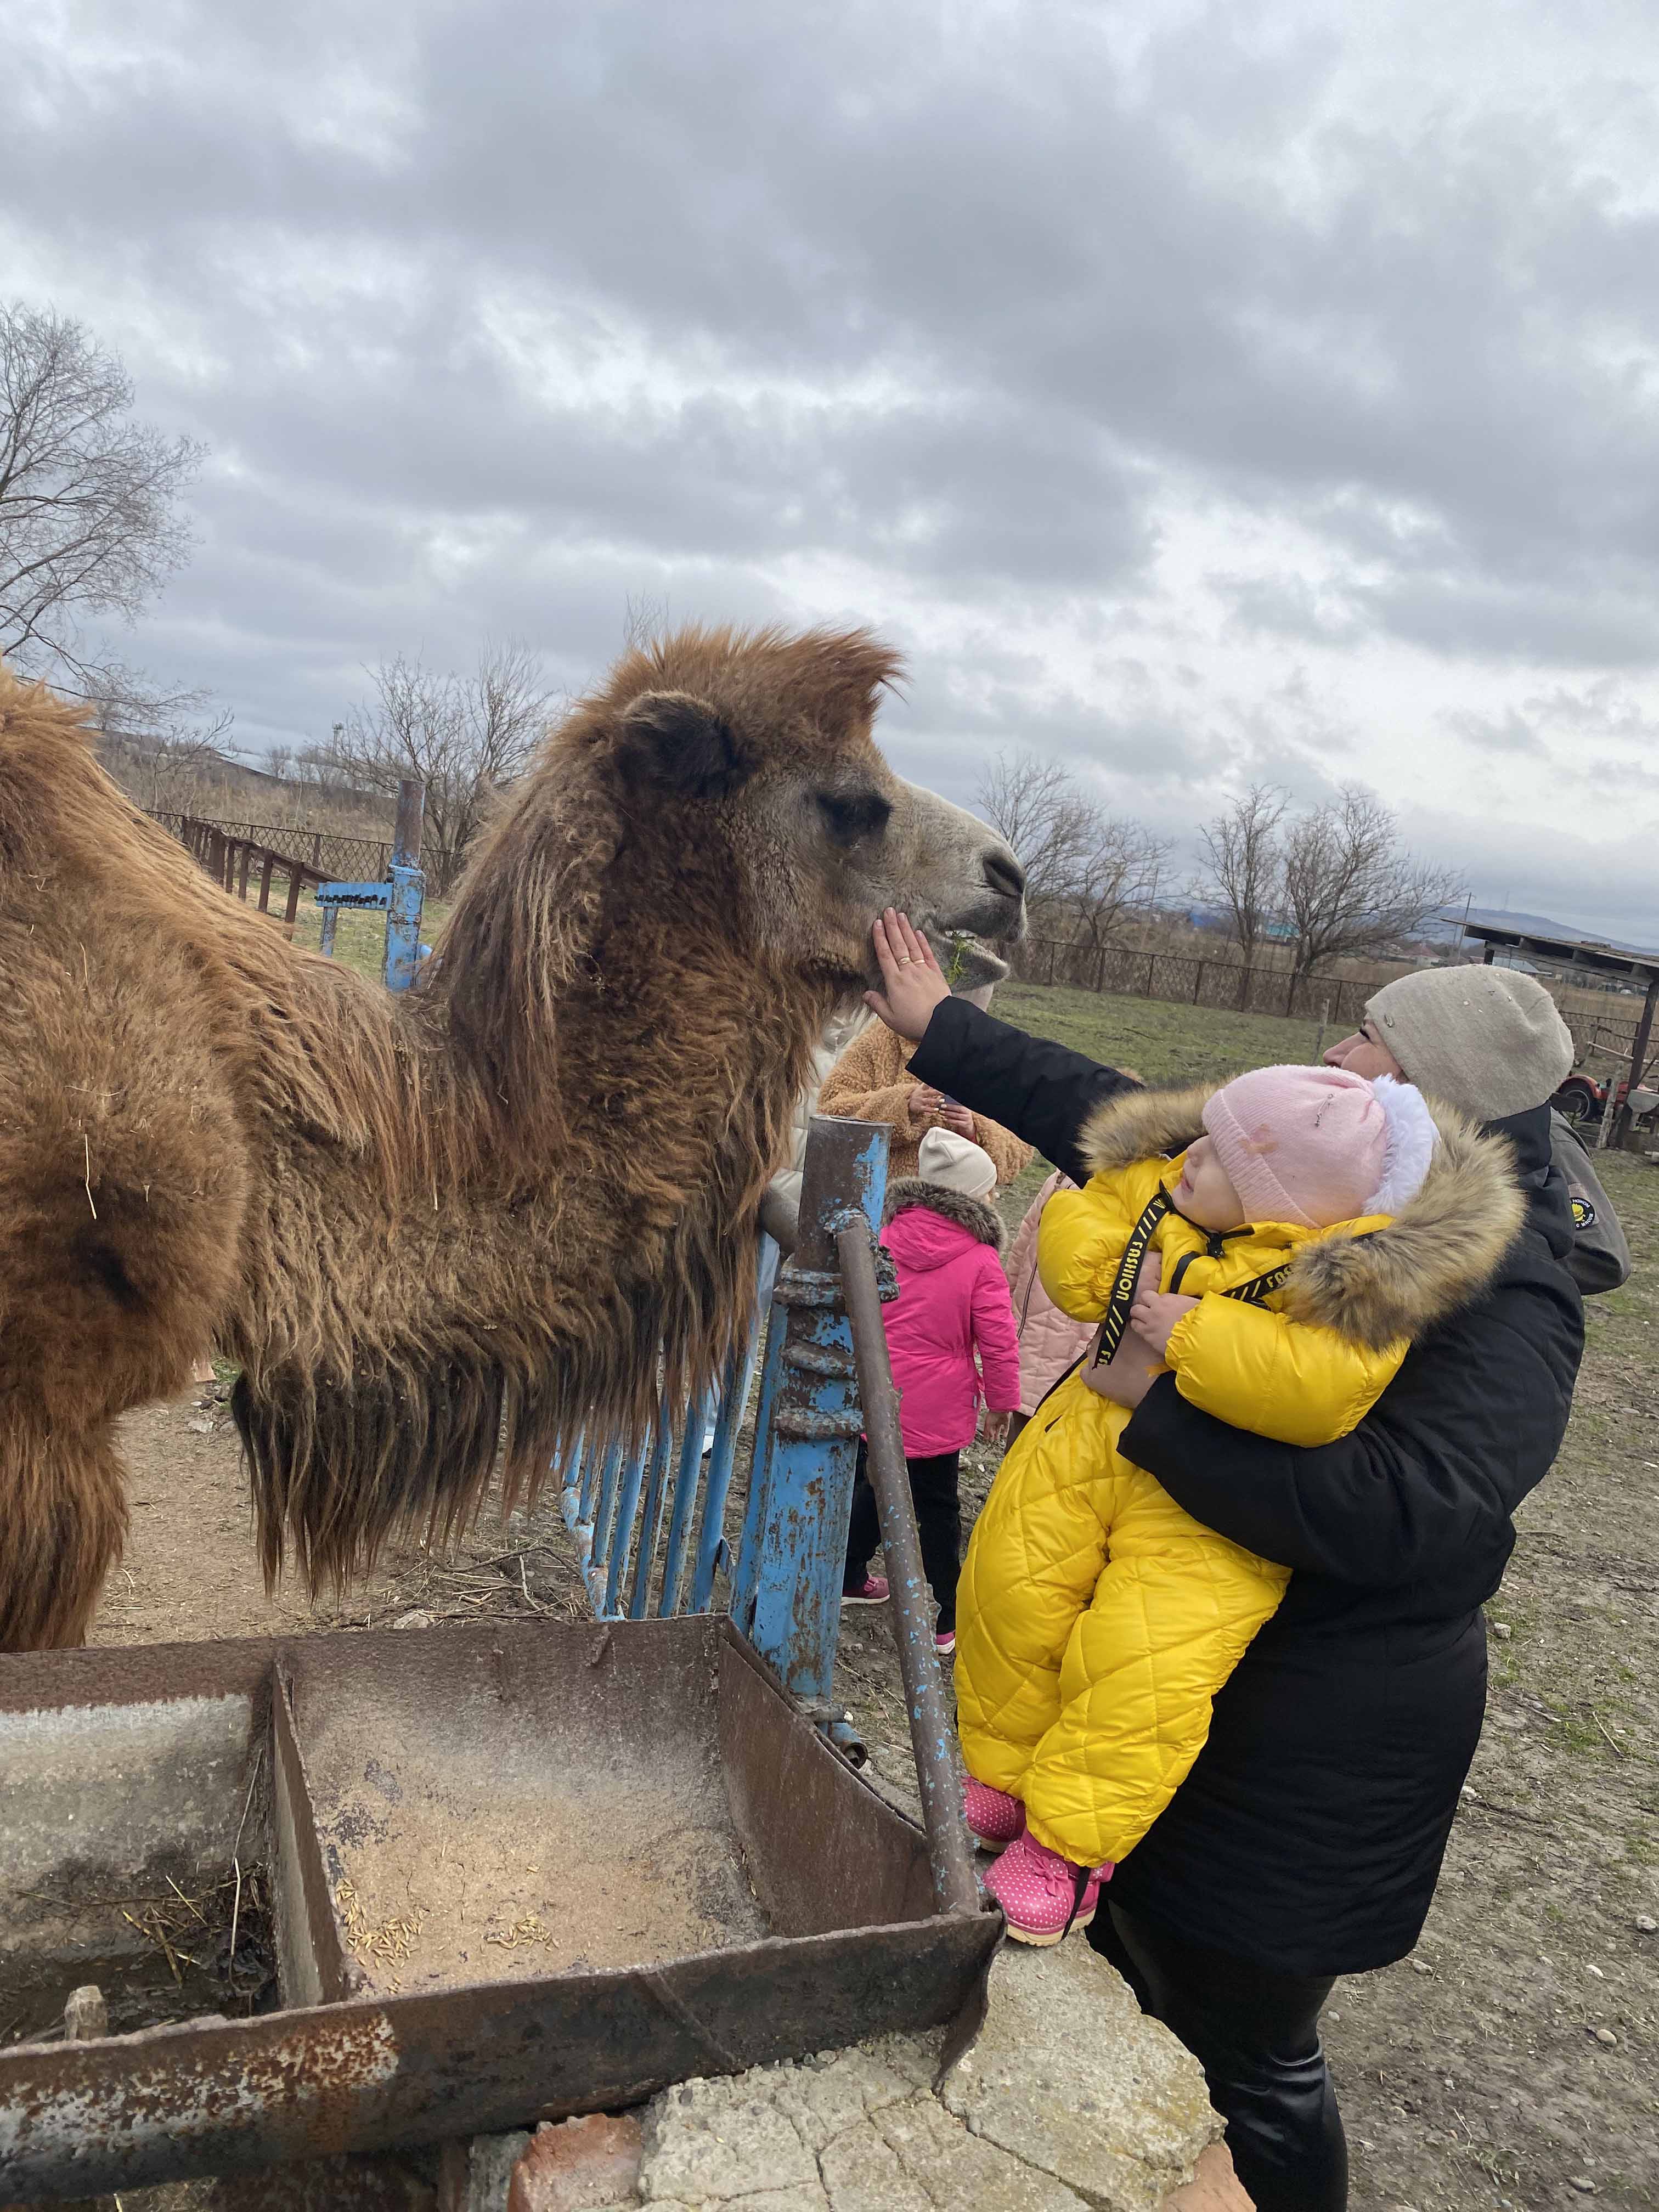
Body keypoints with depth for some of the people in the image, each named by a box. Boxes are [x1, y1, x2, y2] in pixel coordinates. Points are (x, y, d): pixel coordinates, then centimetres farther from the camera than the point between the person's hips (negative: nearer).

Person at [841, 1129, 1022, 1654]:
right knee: (937, 1509, 9)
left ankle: (848, 1578, 38)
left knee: (874, 1486, 23)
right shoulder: (980, 1262, -14)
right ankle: (947, 1620, 18)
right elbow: (999, 1344, -11)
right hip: (936, 1411, -4)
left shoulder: (884, 1240, -3)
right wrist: (1002, 1402, 4)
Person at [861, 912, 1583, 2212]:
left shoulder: (1505, 1307, -22)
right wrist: (941, 1031, 5)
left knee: (1247, 2054, 12)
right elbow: (1115, 1117, 4)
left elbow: (1400, 1513, -35)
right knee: (1126, 1966, 27)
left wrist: (1162, 1400, -31)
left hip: (1315, 1742, -8)